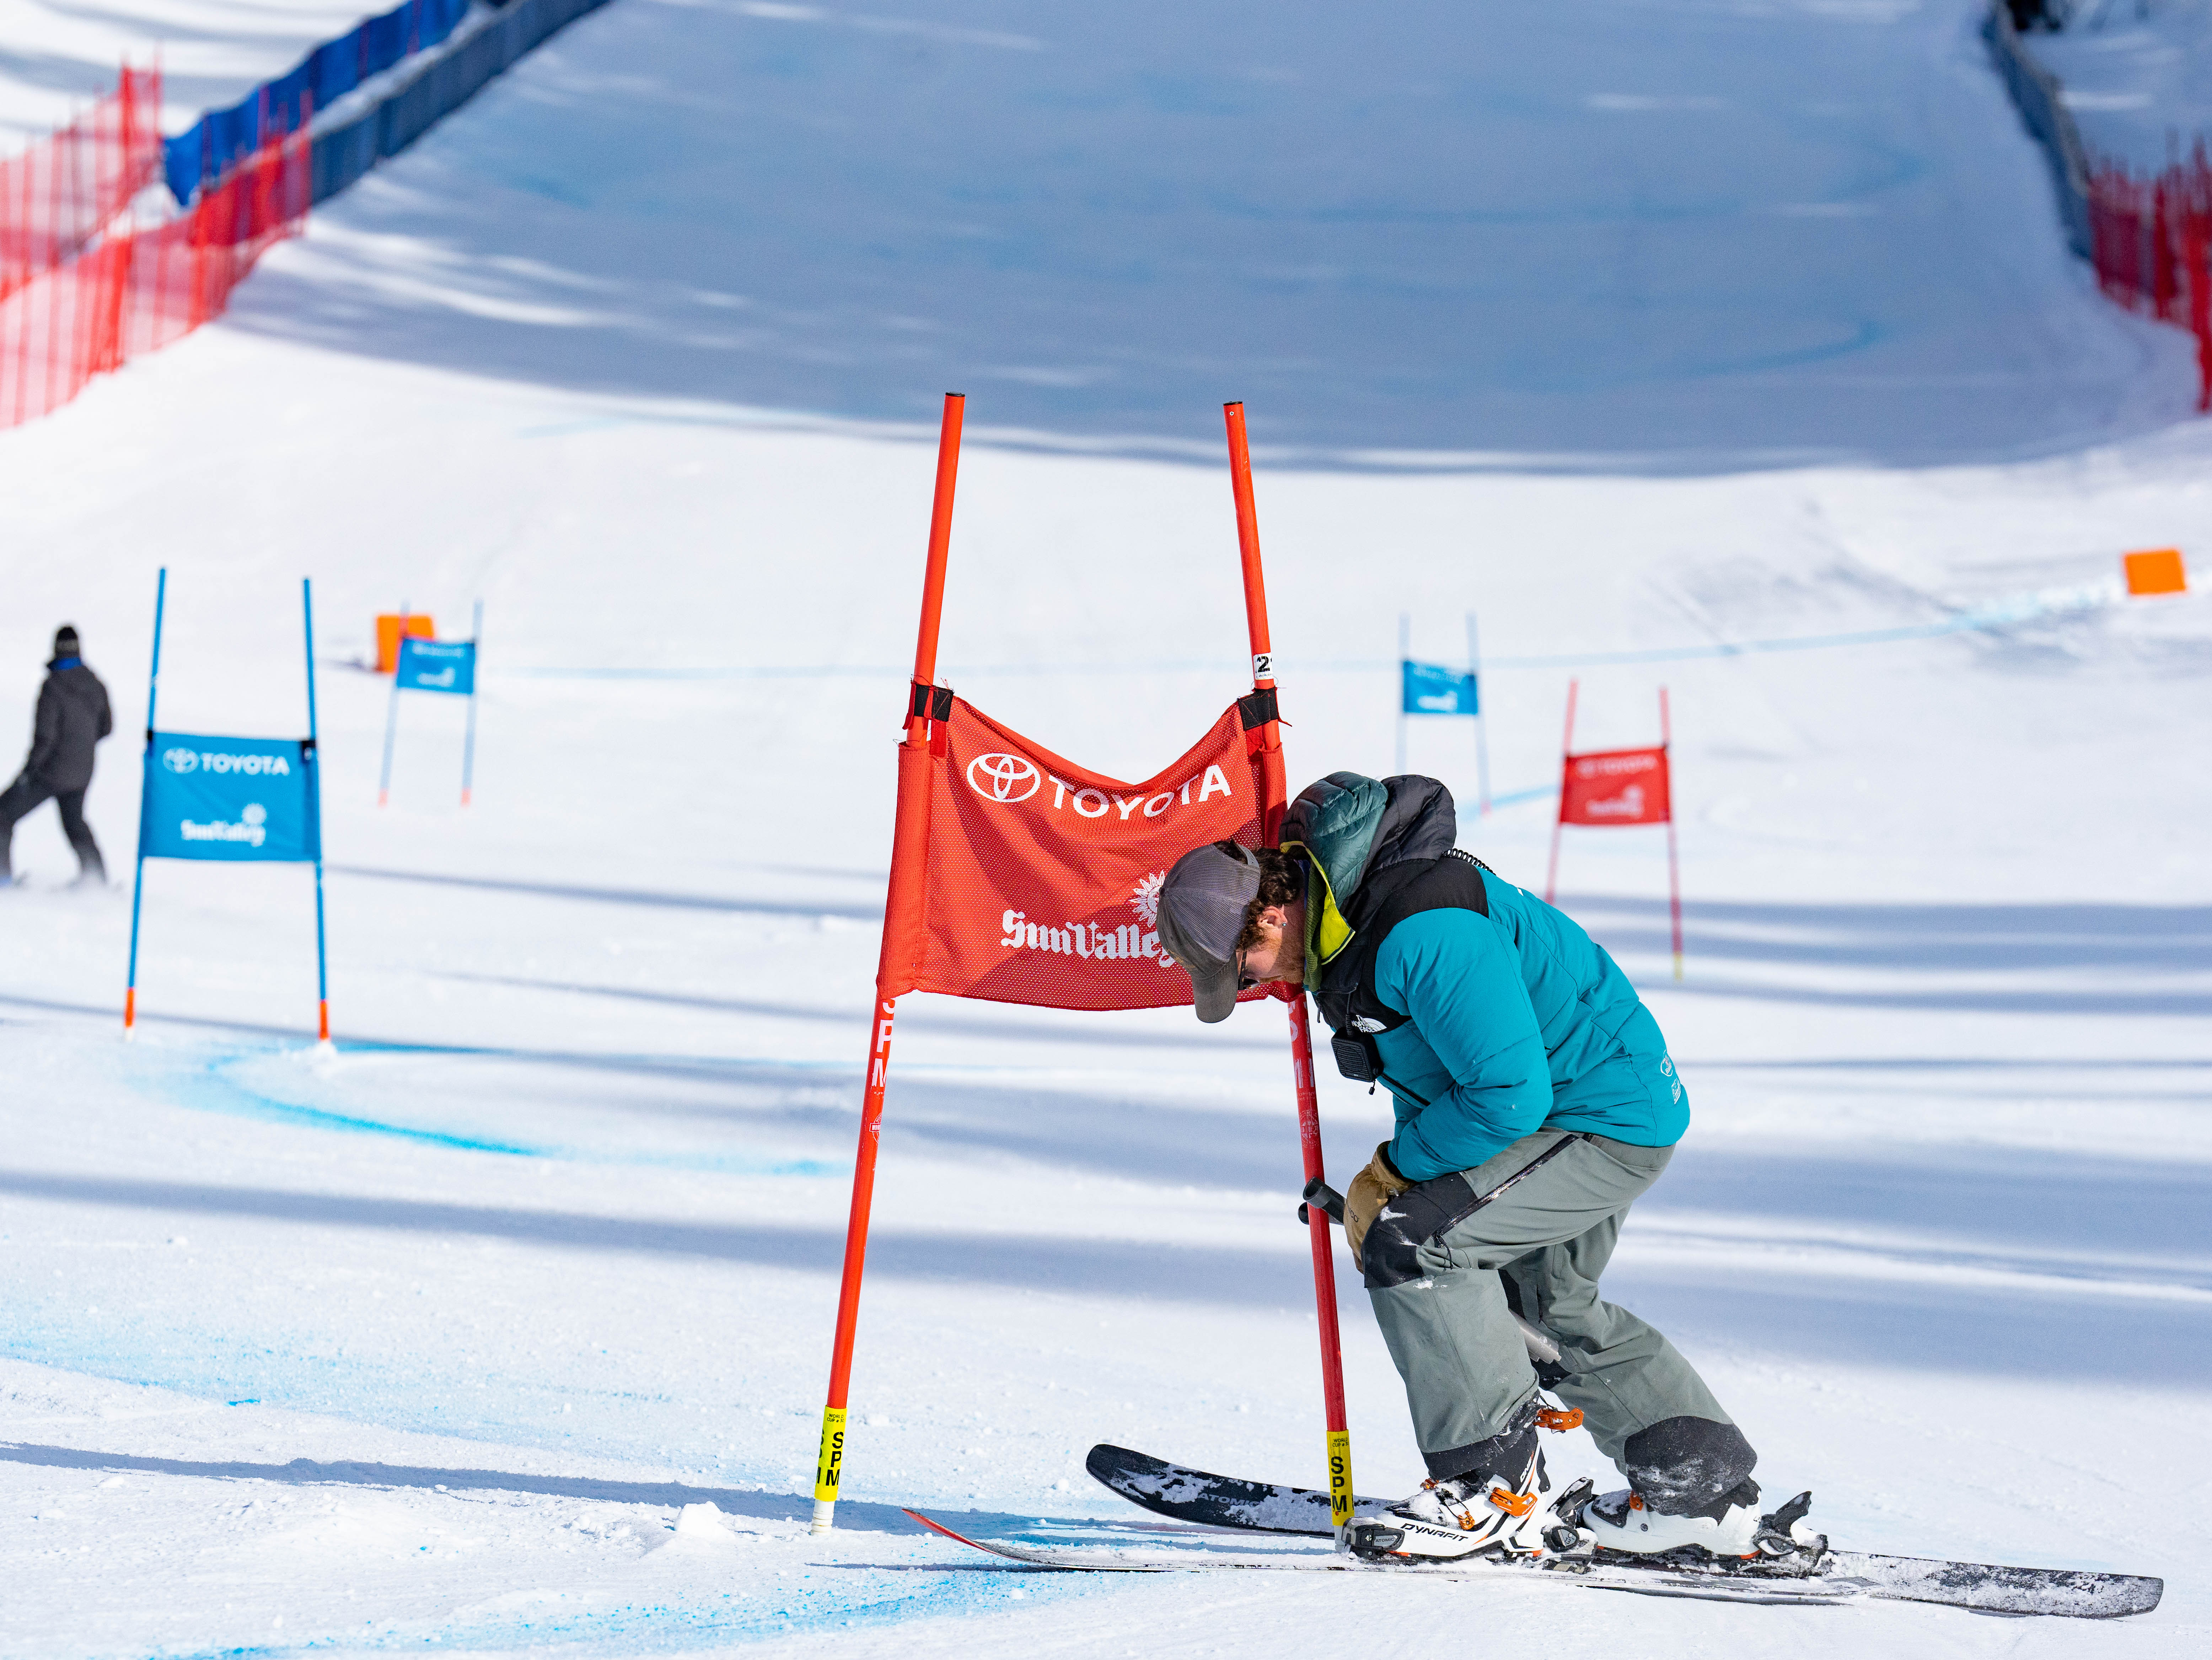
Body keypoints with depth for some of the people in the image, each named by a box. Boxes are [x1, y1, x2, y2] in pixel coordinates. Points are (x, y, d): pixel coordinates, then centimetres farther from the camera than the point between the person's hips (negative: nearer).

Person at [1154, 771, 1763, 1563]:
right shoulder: (1341, 922, 2)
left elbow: (1508, 1095, -31)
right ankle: (1705, 1491, 33)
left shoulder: (1422, 935, -32)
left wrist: (1394, 1172, -19)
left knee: (1410, 1244, -21)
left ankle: (1497, 1491, -12)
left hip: (1608, 1123, -11)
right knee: (1546, 1301, 25)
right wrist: (1387, 1181, 5)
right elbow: (1435, 1071, 17)